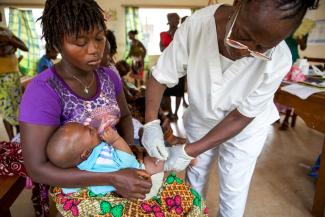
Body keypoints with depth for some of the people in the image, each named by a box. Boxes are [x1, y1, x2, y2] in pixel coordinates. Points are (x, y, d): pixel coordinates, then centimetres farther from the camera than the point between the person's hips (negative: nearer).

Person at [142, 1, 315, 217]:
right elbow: (160, 77, -19)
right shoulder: (196, 24, -29)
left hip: (245, 128, -1)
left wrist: (189, 151, -27)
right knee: (195, 176, 19)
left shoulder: (279, 60, -31)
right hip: (201, 119, 2)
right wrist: (151, 122, -32)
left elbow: (240, 118, -23)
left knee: (233, 190, 10)